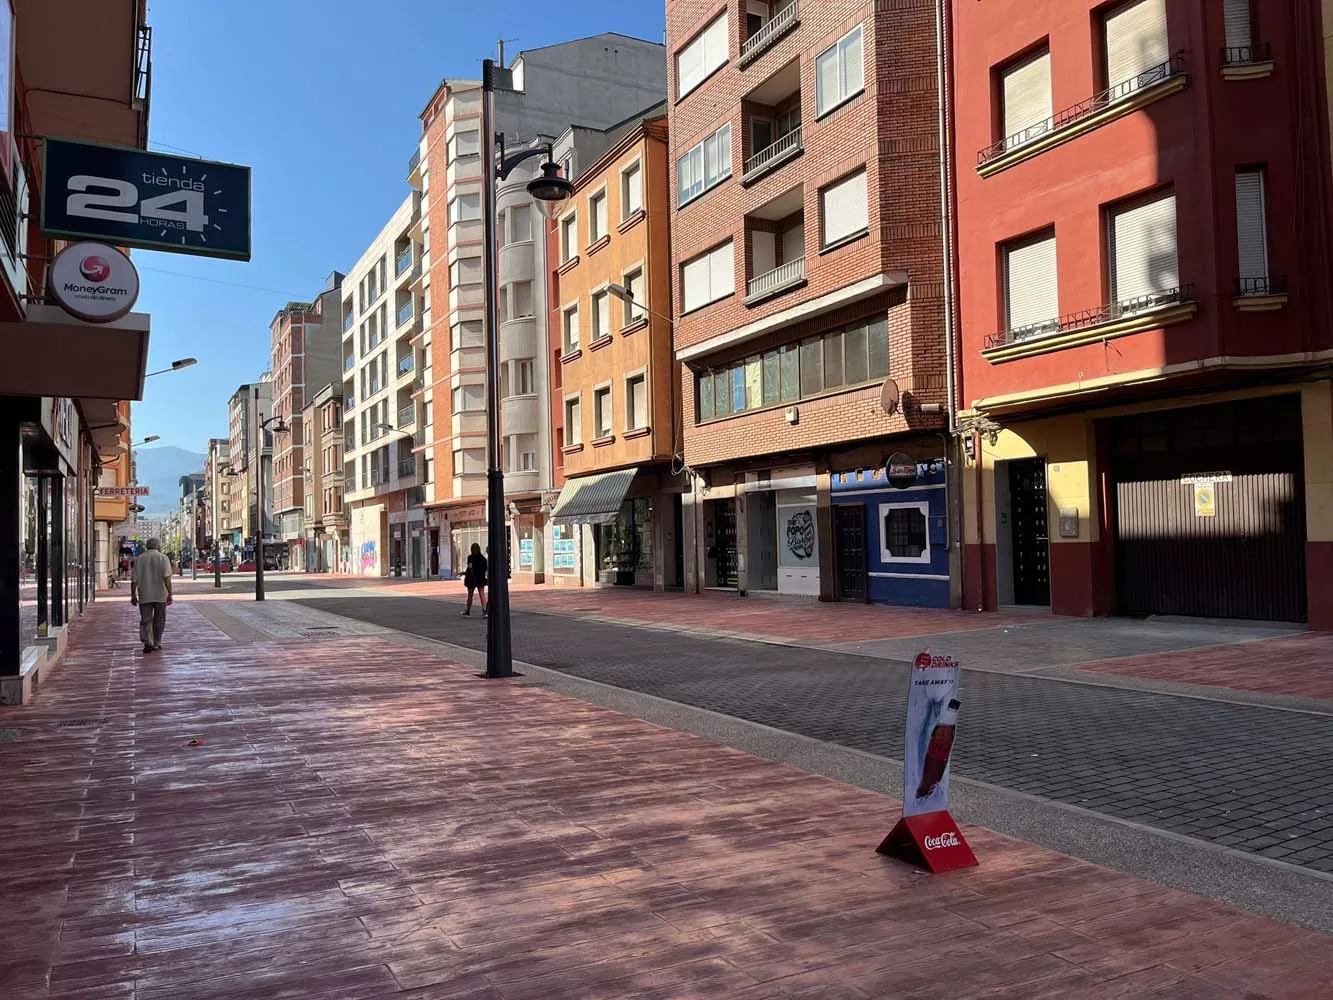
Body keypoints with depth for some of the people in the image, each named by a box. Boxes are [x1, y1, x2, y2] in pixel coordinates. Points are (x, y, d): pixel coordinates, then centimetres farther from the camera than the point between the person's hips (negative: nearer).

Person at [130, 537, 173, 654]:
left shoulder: (139, 559, 5)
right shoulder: (163, 558, -3)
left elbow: (134, 579, 3)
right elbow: (167, 577, -13)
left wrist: (133, 595, 10)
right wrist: (169, 594, -12)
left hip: (144, 596, 2)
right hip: (160, 595, -1)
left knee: (146, 620, 4)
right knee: (159, 620, 12)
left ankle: (147, 643, -14)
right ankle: (156, 644, 18)